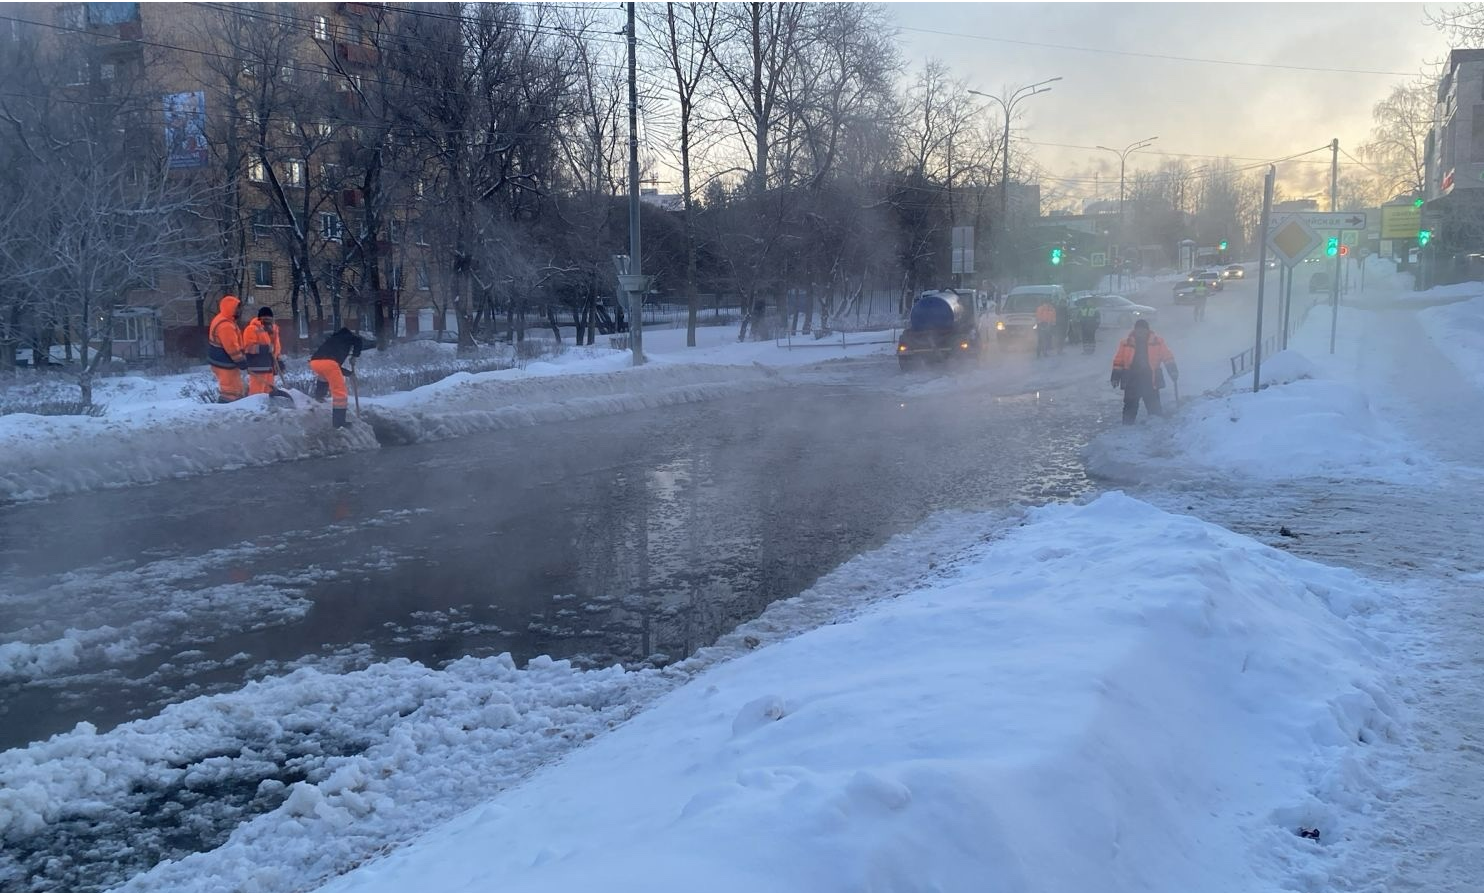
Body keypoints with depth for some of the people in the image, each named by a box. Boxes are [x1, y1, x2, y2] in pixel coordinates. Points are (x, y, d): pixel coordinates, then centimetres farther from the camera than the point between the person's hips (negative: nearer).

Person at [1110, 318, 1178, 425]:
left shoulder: (1157, 342, -2)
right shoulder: (1126, 343, -2)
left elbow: (1167, 357, 2)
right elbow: (1119, 362, 4)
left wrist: (1173, 371, -6)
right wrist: (1116, 377, 2)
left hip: (1150, 382, 0)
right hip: (1132, 383, 1)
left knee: (1155, 409, 3)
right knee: (1130, 408, 9)